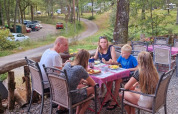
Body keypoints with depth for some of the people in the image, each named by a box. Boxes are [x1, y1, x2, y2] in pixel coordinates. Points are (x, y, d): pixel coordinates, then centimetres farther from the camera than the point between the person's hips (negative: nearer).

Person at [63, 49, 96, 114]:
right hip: (71, 98, -7)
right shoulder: (80, 69, -20)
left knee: (82, 86, 27)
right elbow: (93, 84, -8)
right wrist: (86, 82, 11)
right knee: (93, 89, 12)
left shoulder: (67, 64, 0)